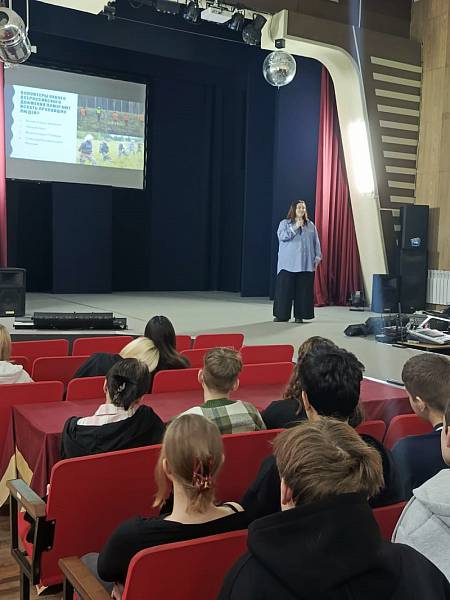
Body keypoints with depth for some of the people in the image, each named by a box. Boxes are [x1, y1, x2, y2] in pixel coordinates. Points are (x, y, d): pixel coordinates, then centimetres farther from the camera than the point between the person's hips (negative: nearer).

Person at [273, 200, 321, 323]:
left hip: (306, 264, 2)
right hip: (288, 263, -2)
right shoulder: (285, 223, 7)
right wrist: (295, 227, -12)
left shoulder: (311, 225, 13)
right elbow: (282, 236, -9)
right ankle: (282, 314, 5)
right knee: (285, 289, -3)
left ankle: (299, 315, 7)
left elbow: (316, 242, 12)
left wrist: (317, 257, 3)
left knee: (303, 290, 0)